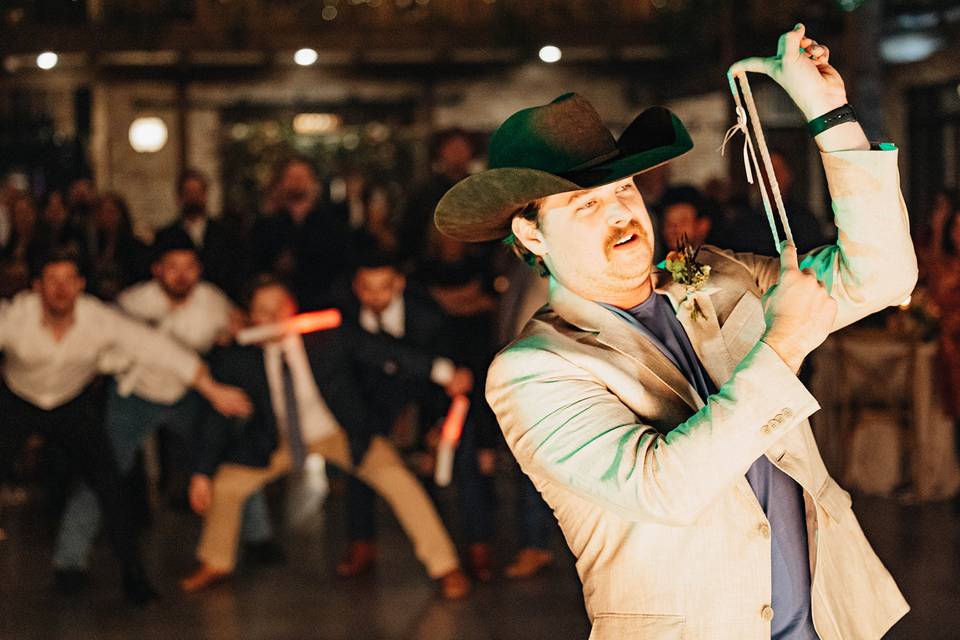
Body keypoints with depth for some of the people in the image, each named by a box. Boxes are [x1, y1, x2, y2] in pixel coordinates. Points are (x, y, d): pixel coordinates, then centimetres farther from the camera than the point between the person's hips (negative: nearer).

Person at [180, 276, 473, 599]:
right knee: (224, 486, -4)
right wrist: (203, 473, -9)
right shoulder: (238, 360, -17)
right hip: (278, 444, 2)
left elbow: (386, 359, -18)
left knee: (398, 481, -19)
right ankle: (216, 564, 26)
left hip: (343, 437, -2)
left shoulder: (329, 337, -21)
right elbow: (218, 416, -6)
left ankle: (445, 566, -4)